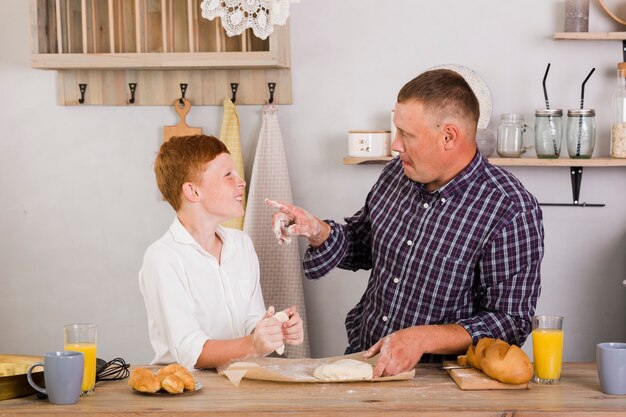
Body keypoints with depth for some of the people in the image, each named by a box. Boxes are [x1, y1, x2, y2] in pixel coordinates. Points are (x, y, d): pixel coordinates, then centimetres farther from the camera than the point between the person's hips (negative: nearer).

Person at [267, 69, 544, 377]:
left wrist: (423, 338, -25)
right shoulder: (398, 174, 4)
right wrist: (317, 231, 0)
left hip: (437, 375, -5)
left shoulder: (511, 212, -17)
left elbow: (510, 322, -15)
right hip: (361, 356, 6)